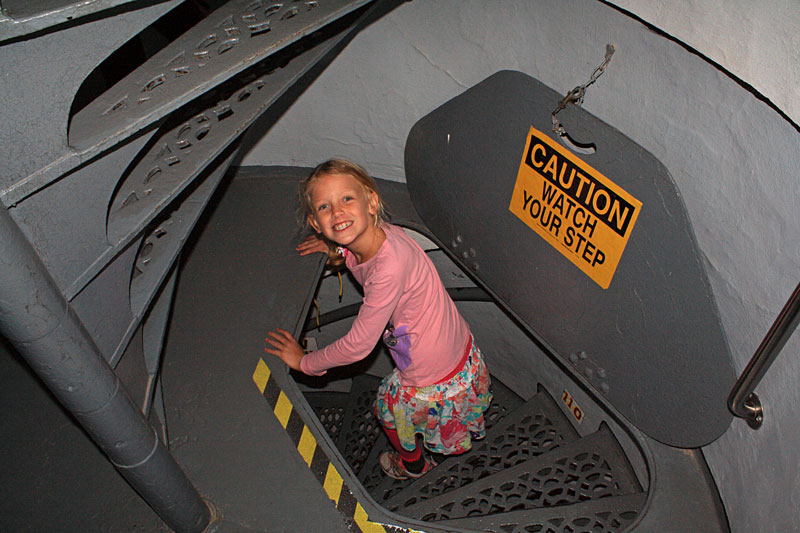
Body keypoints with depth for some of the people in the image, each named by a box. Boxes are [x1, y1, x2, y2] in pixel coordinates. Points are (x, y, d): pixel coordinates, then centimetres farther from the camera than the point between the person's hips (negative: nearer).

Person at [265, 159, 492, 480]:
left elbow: (358, 345, -25)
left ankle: (413, 465, 54)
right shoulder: (383, 234, -10)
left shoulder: (389, 268, -36)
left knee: (388, 406, 23)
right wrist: (341, 251, 3)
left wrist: (305, 362, -10)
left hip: (437, 386, -7)